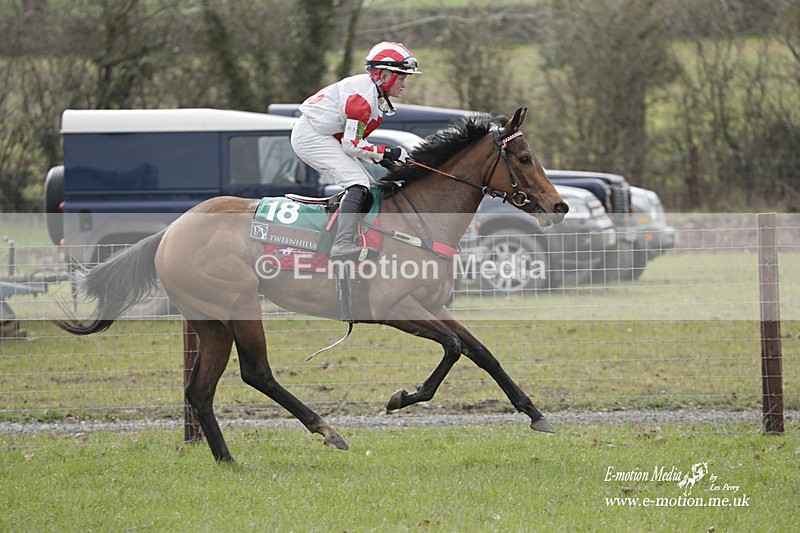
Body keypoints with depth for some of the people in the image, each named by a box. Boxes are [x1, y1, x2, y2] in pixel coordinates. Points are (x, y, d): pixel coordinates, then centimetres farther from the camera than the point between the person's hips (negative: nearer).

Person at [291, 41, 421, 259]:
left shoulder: (374, 95, 11)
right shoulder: (363, 96, -22)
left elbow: (355, 138, 14)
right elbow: (352, 144, -22)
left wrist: (381, 159, 1)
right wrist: (387, 153, -18)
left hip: (324, 136, 11)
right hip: (311, 136, -11)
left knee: (367, 185, 9)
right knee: (358, 183, -22)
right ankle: (342, 245, -35)